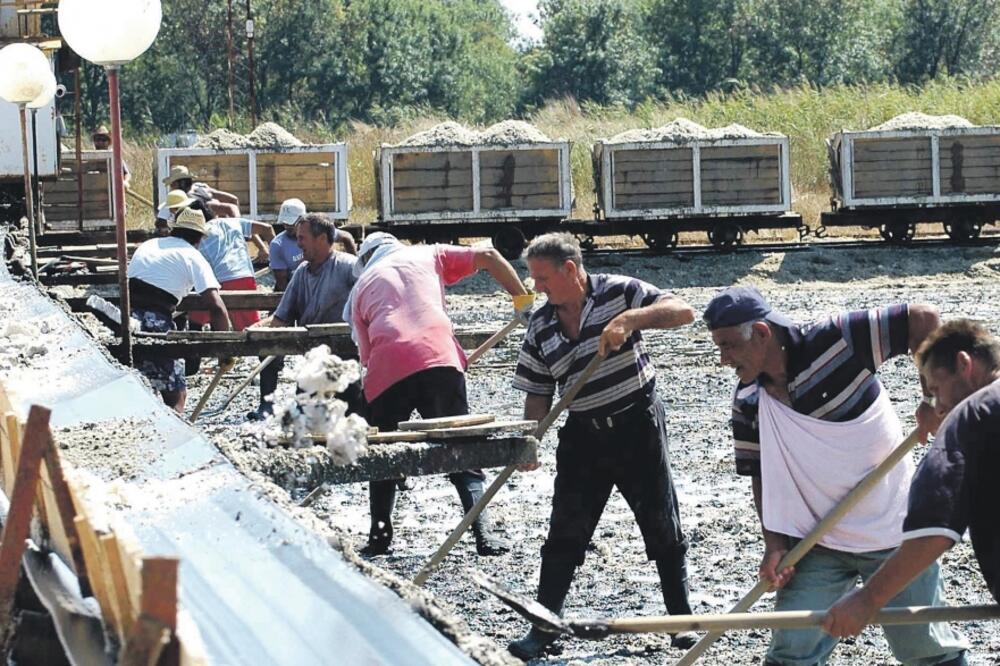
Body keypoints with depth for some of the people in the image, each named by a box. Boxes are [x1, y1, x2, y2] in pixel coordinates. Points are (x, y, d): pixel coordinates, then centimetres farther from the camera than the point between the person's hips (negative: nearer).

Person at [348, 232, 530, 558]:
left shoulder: (361, 286, 26)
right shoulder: (426, 256, 24)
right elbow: (487, 256, 14)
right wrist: (523, 298, 17)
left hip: (386, 372, 1)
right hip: (438, 359, 0)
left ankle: (379, 536, 19)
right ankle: (483, 534, -6)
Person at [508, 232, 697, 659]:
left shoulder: (619, 292, -9)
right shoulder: (540, 328, 2)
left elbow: (683, 311, -17)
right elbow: (538, 395, 6)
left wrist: (630, 318, -31)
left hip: (638, 427, -3)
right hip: (583, 436, 3)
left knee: (663, 529, 4)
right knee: (564, 536, 2)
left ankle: (682, 620, 16)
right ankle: (542, 629, 7)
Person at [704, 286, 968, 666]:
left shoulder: (834, 341, -17)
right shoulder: (748, 402, -1)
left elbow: (923, 319, -18)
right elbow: (761, 475, 7)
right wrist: (774, 544, -5)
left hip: (895, 532, -4)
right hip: (818, 544, 4)